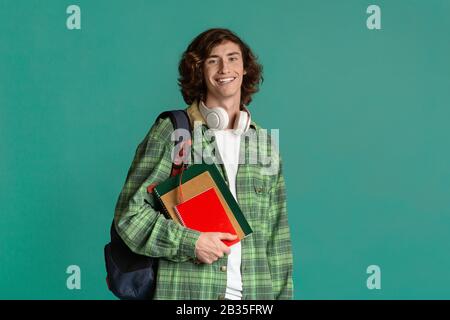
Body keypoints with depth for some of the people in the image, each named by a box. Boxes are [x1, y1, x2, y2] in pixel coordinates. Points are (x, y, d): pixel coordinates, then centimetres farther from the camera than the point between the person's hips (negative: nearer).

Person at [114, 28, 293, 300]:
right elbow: (130, 213, -4)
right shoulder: (171, 132, -3)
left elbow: (277, 233, 11)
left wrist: (283, 294, 6)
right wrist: (189, 242, -15)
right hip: (185, 289, -3)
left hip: (255, 292, 3)